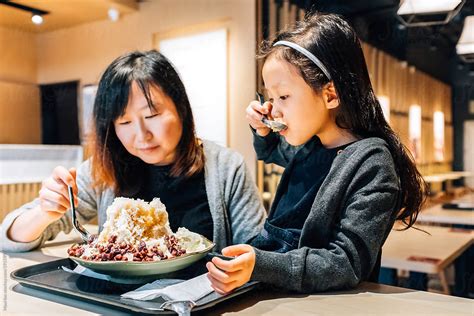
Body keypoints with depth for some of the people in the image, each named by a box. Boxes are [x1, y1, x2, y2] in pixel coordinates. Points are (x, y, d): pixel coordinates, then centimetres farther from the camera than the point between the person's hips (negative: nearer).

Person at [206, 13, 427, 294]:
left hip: (325, 301, -7)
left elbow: (348, 265, -21)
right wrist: (263, 130, 7)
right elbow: (272, 152, 31)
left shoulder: (371, 163, -16)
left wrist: (260, 266, -32)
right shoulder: (309, 144, 6)